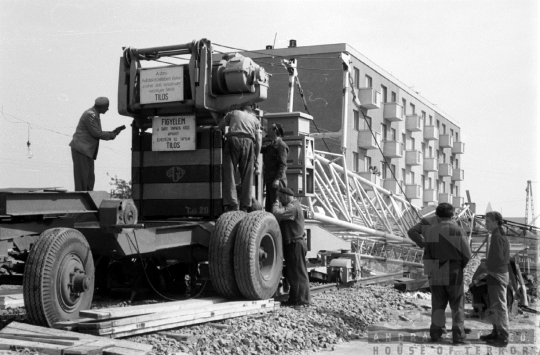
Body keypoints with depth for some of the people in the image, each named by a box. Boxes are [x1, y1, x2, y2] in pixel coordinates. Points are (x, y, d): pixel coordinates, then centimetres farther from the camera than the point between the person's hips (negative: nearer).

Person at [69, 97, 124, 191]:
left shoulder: (94, 115, 18)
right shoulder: (90, 114, -14)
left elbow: (98, 133, 19)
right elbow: (96, 133, -15)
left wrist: (113, 132, 10)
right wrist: (111, 135, -1)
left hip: (87, 151, 10)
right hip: (80, 149, -10)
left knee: (90, 178, 6)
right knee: (82, 177, -10)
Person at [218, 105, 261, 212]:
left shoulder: (233, 113, 28)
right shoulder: (255, 120, 28)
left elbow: (219, 127, 26)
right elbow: (258, 141, 18)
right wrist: (255, 159, 20)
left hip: (233, 140, -1)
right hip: (249, 142, 1)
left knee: (229, 172, -5)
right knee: (247, 176, 4)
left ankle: (231, 204, -19)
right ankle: (245, 206, 0)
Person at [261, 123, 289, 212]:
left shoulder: (281, 145, -8)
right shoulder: (271, 146, 23)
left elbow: (282, 164, -16)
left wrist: (277, 178, -24)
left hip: (276, 181, -10)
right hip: (269, 180, 10)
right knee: (268, 207, 9)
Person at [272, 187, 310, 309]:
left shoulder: (292, 207, -18)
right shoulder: (291, 206, 16)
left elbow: (276, 213, -29)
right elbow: (280, 216, 16)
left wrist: (276, 202, -12)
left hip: (296, 244, -11)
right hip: (291, 244, 11)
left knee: (299, 273, -5)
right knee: (291, 273, 15)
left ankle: (303, 301, -1)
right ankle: (294, 299, 23)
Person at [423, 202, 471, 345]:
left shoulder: (430, 231, -2)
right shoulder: (458, 230, -11)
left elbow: (427, 254, -2)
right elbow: (467, 254, -8)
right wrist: (460, 265, 11)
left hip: (436, 273, 3)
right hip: (454, 273, -3)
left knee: (438, 304, 14)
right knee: (457, 306, 6)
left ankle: (435, 334, 14)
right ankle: (458, 337, 2)